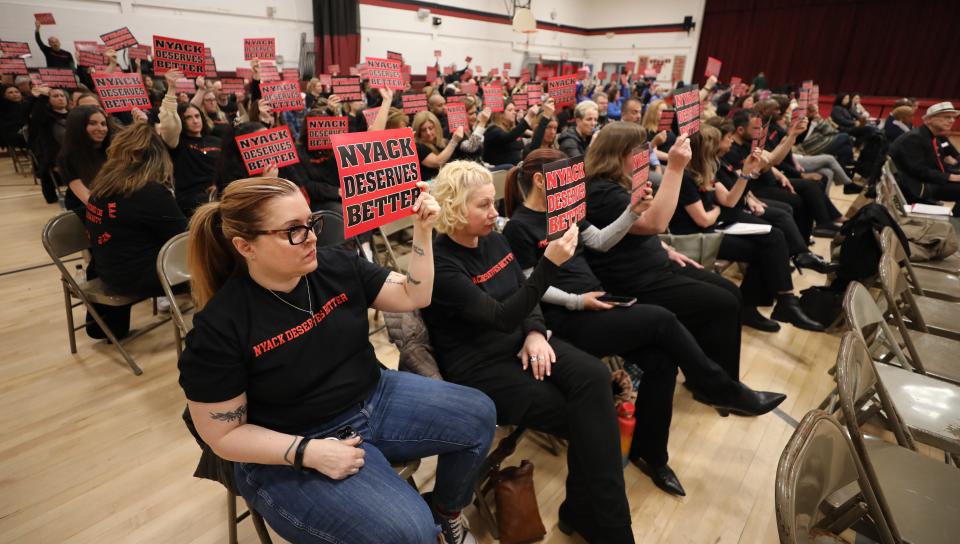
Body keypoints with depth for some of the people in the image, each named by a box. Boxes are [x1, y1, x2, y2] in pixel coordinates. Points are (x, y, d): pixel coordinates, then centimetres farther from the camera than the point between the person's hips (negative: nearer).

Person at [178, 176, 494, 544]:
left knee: (478, 414, 0)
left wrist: (422, 231, -13)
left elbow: (414, 297, -1)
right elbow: (224, 434, -13)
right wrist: (309, 451, -24)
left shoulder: (337, 265, -5)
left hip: (374, 400, 6)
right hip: (291, 452, -5)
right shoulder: (219, 328, -19)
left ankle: (446, 511, 25)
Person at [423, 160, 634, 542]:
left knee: (594, 377, -20)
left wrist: (535, 332, -7)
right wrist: (549, 263, -32)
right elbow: (502, 317, -25)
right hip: (479, 368, -6)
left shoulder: (493, 239, 6)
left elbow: (523, 296, 13)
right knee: (581, 415, -17)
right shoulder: (440, 264, -18)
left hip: (518, 344, 7)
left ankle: (587, 510, -7)